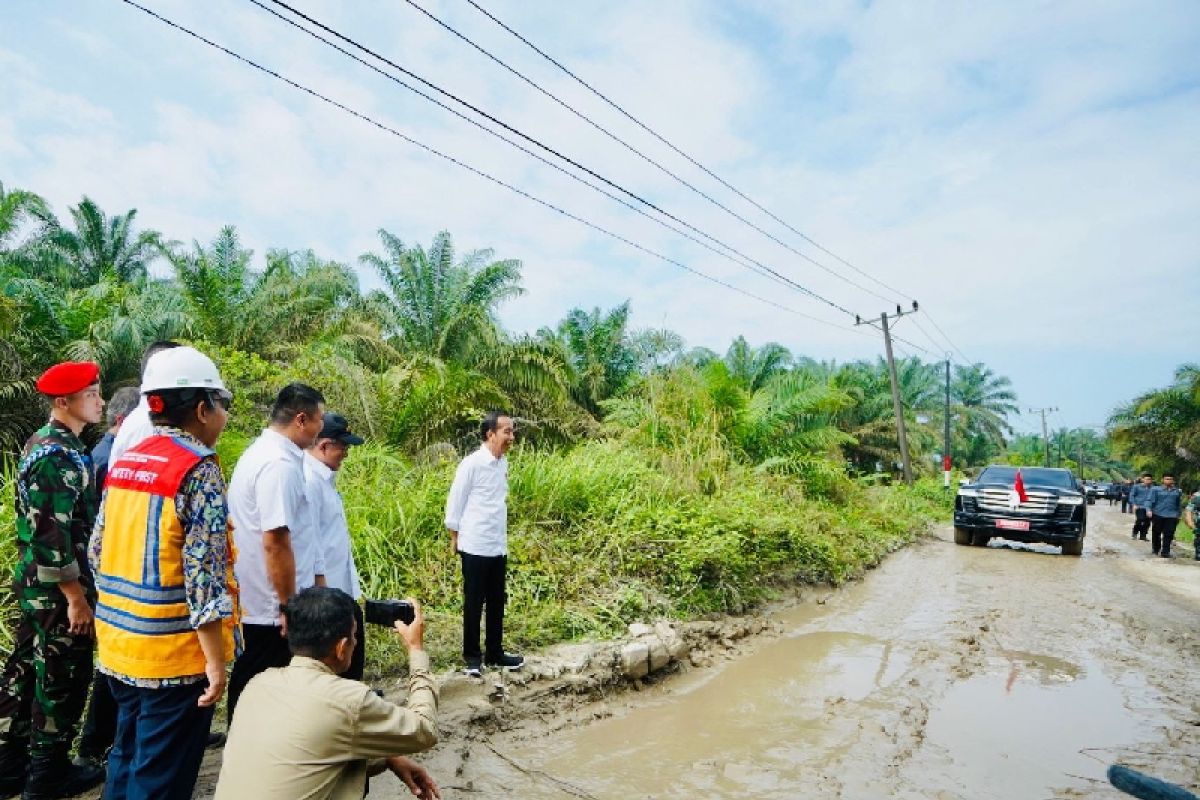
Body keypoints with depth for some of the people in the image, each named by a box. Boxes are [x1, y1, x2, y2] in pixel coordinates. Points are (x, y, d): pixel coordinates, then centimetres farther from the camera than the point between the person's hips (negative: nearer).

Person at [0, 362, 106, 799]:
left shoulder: (41, 443, 9)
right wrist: (77, 597, -20)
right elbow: (52, 535, -25)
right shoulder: (59, 454, -22)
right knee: (62, 678, 5)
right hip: (57, 588, -9)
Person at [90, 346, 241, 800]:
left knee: (127, 759, 24)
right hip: (172, 653, -8)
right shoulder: (198, 469, -18)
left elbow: (98, 551, 12)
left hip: (118, 645, 8)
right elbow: (203, 572, -22)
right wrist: (216, 660, -16)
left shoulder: (124, 462, 7)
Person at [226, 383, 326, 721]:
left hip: (253, 604, 10)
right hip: (272, 609, -10)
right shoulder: (280, 464, -21)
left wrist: (316, 576, 21)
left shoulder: (260, 453, 11)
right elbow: (275, 542, -26)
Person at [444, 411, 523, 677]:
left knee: (497, 602, 15)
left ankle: (495, 652, 28)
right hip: (475, 547, -6)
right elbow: (455, 503, -9)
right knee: (474, 603, 7)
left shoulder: (503, 463, 5)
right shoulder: (471, 464, -16)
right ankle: (472, 656, 21)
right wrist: (454, 538, -2)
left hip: (499, 546, 7)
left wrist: (501, 538, 14)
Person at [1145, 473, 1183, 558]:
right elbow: (1149, 500, -5)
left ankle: (1165, 552, 0)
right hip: (1158, 515, -2)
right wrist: (1148, 510, -20)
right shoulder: (1156, 490, 1)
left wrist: (1179, 515, 22)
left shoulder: (1177, 491, 12)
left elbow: (1179, 504, 22)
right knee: (1156, 533, 8)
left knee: (1168, 535, -5)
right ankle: (1156, 549, 25)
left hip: (1171, 516, 2)